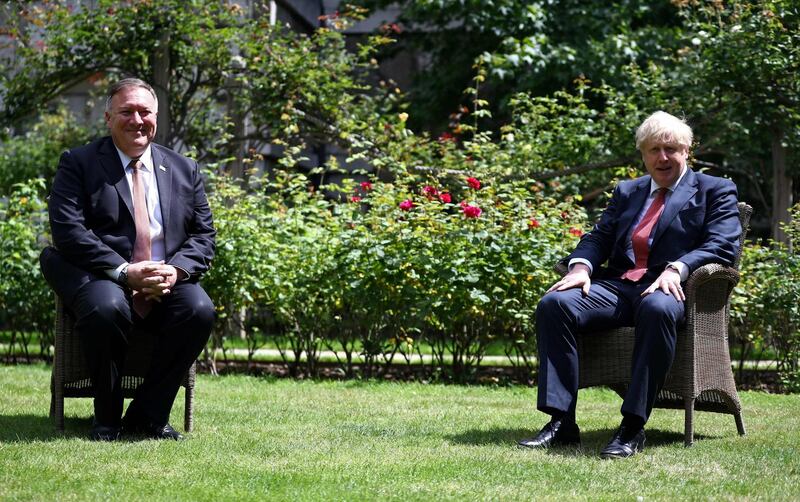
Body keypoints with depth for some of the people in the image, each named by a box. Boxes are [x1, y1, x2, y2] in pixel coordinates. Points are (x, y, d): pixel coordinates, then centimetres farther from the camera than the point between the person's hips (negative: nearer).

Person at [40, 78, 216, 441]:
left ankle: (148, 416, -13)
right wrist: (125, 272, -20)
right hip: (102, 278, -3)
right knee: (106, 309, -37)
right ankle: (107, 419, -14)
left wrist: (176, 269, -11)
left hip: (168, 282, 3)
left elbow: (204, 235, 12)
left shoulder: (184, 170, 17)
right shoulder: (78, 163, 5)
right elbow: (68, 231, -8)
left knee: (199, 309, -29)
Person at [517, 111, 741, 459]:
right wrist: (580, 266, -5)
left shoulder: (715, 191, 12)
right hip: (617, 285, 5)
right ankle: (561, 423, -26)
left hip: (667, 287, -5)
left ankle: (632, 429, -39)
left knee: (657, 309, -41)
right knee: (554, 303, -23)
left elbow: (723, 246, -3)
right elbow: (599, 237, 19)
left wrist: (677, 269, -20)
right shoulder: (627, 192, 28)